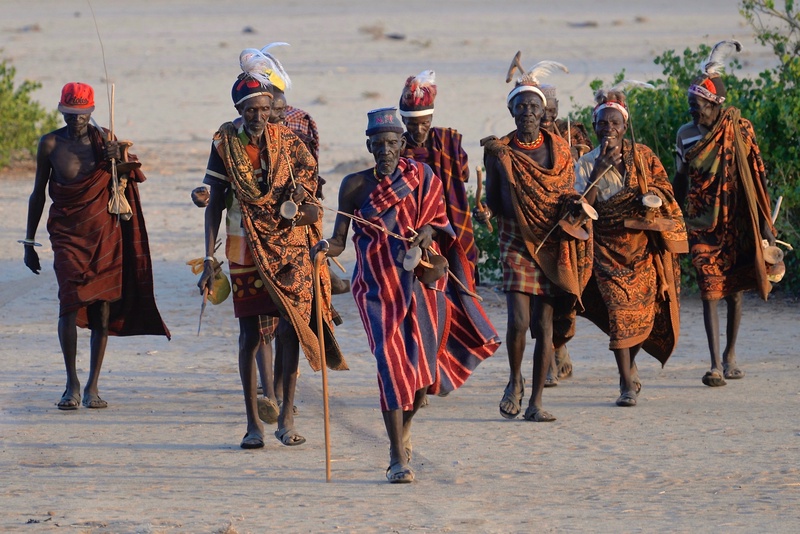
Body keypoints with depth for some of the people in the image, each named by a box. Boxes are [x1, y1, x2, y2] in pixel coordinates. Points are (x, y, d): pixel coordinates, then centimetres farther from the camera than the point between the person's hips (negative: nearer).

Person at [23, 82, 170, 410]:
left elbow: (128, 181, 5)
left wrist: (117, 159, -16)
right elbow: (38, 193, 7)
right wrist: (29, 242, 8)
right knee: (70, 301, -16)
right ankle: (72, 384, -7)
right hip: (68, 232, -1)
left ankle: (93, 386, 7)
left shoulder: (104, 139, 3)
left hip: (105, 232, 1)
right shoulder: (51, 144, 0)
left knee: (102, 307, -1)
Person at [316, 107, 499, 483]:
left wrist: (427, 233, -13)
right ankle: (398, 458, -15)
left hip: (419, 281, 2)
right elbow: (339, 241, -1)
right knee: (391, 360, -15)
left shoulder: (421, 179, 4)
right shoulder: (355, 185, 0)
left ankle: (404, 427, 38)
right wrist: (325, 248, -23)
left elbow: (438, 222, 10)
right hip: (377, 283, -2)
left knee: (420, 363, 4)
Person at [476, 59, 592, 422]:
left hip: (553, 247, 1)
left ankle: (536, 402, 7)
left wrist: (574, 209, -11)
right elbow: (494, 200, 6)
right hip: (516, 245, -1)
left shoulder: (558, 150, 7)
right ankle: (515, 380, 12)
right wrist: (484, 213, -14)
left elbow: (570, 196, 11)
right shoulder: (499, 151, 2)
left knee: (545, 326, -1)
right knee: (518, 322, -15)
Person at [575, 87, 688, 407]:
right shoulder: (586, 164, 3)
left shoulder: (642, 156, 6)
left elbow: (664, 188, 8)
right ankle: (627, 385, -9)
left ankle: (630, 361, 32)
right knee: (619, 311, -13)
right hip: (608, 247, -2)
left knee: (645, 310, 2)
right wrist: (599, 171, -18)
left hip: (643, 245, 2)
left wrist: (652, 198, -14)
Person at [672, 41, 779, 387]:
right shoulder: (686, 135, 3)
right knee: (710, 292, -10)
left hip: (736, 225, 0)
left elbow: (755, 178, -1)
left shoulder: (738, 131, -3)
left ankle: (730, 356, 24)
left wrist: (765, 223, -3)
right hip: (702, 226, 0)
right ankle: (716, 365, -16)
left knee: (734, 291, 8)